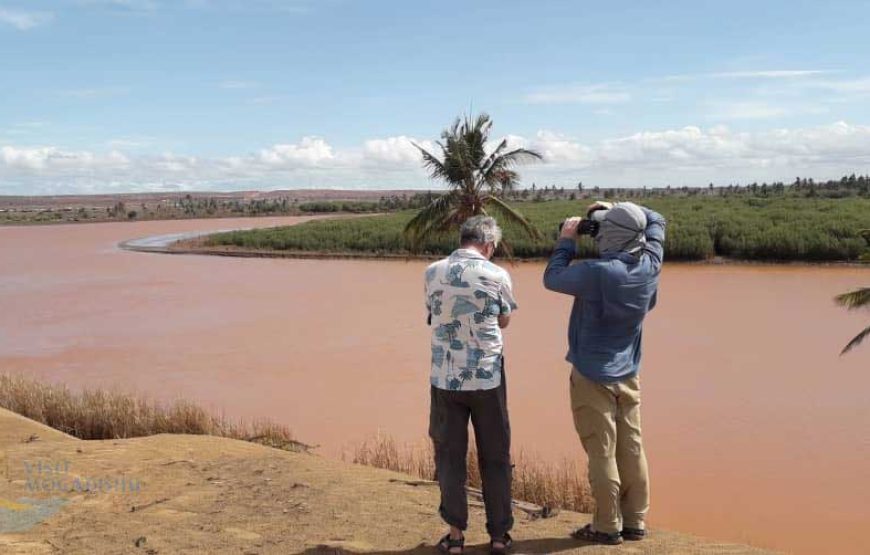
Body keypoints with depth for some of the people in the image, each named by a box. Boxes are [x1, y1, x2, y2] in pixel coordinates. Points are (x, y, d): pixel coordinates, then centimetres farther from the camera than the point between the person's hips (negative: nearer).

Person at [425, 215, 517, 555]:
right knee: (495, 458, 12)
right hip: (487, 378, -1)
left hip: (445, 379, 1)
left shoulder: (433, 273, -1)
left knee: (449, 457, 12)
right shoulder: (497, 275, -7)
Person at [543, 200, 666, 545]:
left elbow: (552, 278, -9)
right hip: (628, 374, 6)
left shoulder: (597, 272, -23)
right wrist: (617, 210, 7)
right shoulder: (649, 267, -4)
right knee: (632, 449, 11)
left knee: (602, 453, 2)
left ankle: (607, 526, 11)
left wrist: (567, 241, 1)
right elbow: (655, 221, 13)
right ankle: (635, 522, 20)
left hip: (593, 375, -6)